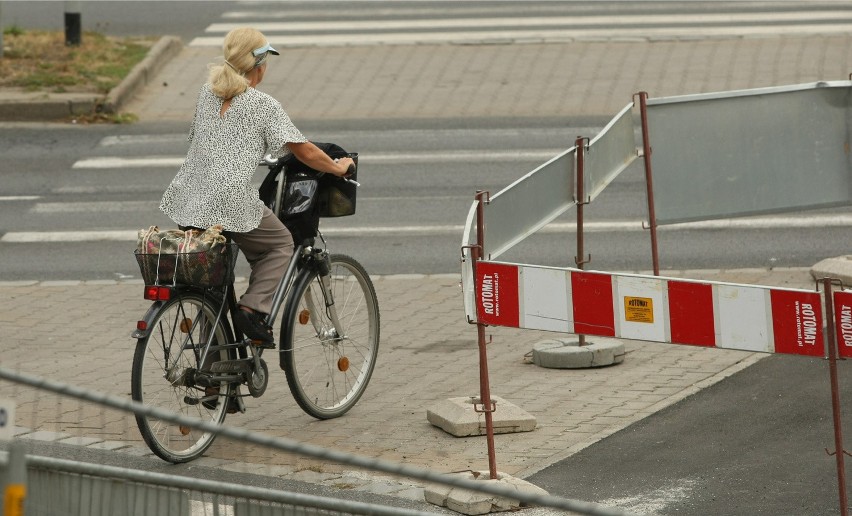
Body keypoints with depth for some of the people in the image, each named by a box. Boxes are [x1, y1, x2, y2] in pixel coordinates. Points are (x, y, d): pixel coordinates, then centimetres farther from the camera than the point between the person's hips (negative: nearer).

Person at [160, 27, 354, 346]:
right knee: (280, 245, 17)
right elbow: (305, 153, -3)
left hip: (188, 201, 6)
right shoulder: (264, 105, -2)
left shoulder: (207, 92, 15)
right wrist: (338, 168, 14)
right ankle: (253, 309, -2)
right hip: (232, 201, -6)